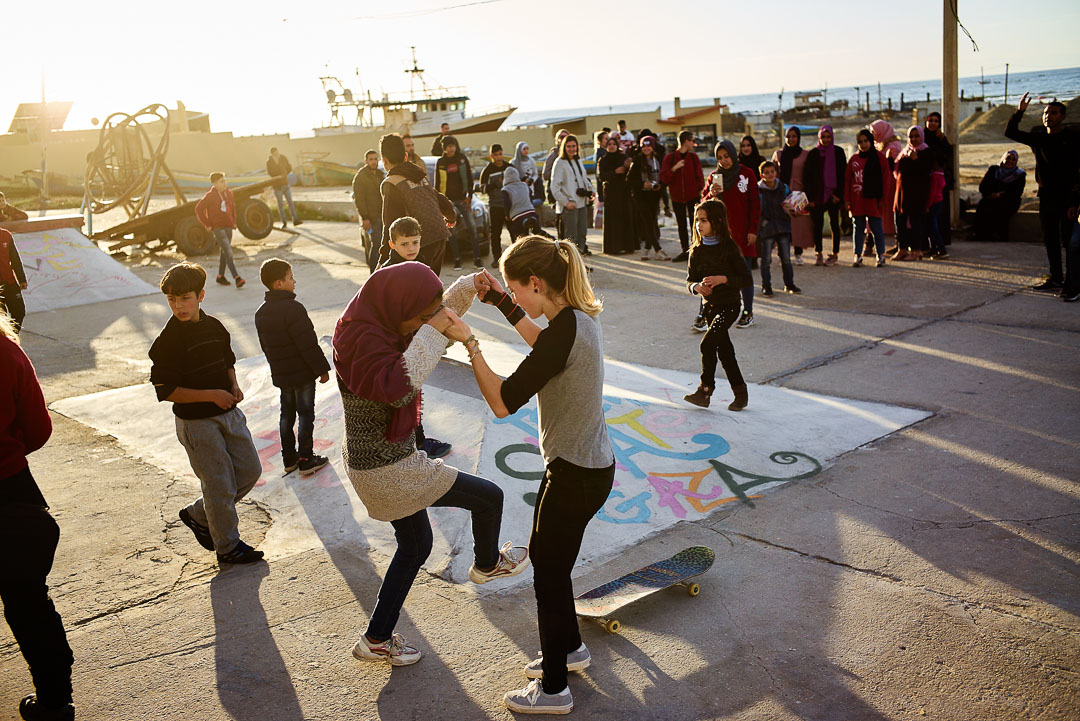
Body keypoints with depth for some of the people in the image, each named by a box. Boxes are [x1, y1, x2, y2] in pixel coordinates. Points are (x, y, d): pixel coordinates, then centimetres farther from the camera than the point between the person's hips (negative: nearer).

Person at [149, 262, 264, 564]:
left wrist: (234, 386, -1)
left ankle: (198, 515, 31)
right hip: (197, 423, -7)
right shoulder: (167, 341, -16)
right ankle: (227, 547, 20)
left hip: (229, 413, 7)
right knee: (221, 485, 1)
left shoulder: (214, 326, 3)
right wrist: (212, 395, -22)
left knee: (250, 470, 13)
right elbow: (165, 391, -18)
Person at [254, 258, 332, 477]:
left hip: (280, 374, 7)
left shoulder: (261, 313, 5)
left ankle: (289, 458, 24)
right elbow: (308, 343, -21)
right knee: (306, 414, 3)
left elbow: (265, 346, 13)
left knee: (287, 414, 17)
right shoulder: (293, 309, -22)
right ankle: (306, 460, 9)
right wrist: (322, 369, -12)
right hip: (302, 373, -7)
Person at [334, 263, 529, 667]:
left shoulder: (383, 321, 3)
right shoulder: (360, 337, -26)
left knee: (416, 545, 24)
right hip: (387, 468, -10)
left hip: (387, 458, 11)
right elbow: (397, 387, -41)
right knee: (488, 497, 2)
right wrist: (430, 334, -36)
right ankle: (487, 564, 34)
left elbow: (439, 316, 16)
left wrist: (468, 287, 1)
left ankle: (377, 640, 35)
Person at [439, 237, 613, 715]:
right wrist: (504, 305, 17)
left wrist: (469, 343, -18)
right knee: (544, 554, 24)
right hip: (590, 463, 9)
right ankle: (569, 647, 45)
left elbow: (502, 403, -26)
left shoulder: (565, 331, -27)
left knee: (550, 571, 7)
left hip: (576, 474, -9)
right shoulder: (580, 316, 1)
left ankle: (553, 690, 25)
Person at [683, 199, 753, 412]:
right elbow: (690, 279, 6)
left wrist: (723, 279, -25)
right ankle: (740, 393, 23)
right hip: (710, 305, 6)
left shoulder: (729, 248, -12)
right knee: (724, 350, 11)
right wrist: (696, 287, -17)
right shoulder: (696, 251, 3)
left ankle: (705, 390, -7)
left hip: (729, 305, -6)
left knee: (707, 343, -18)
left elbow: (747, 279, -12)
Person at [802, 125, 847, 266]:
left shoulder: (838, 152, 3)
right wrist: (810, 197, -4)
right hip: (817, 195, 1)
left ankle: (834, 254, 10)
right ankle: (819, 254, 10)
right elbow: (807, 176, 4)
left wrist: (838, 194, -9)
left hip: (832, 195, -1)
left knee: (834, 224, 3)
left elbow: (843, 174, 0)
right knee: (817, 224, 2)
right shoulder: (813, 154, 6)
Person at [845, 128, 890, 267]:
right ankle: (857, 255, 10)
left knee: (876, 227, 0)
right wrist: (847, 199, 4)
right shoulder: (854, 158, 10)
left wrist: (882, 198, -6)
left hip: (873, 199, -3)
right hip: (857, 200, 3)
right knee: (859, 227, 6)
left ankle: (881, 255, 8)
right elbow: (847, 179, 10)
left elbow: (885, 178, 0)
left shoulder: (879, 157, 2)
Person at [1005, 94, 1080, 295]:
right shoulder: (1038, 137, 10)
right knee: (1050, 240, 11)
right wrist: (1019, 111, -5)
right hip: (1046, 195, 5)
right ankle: (1055, 278, 21)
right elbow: (1011, 133, 9)